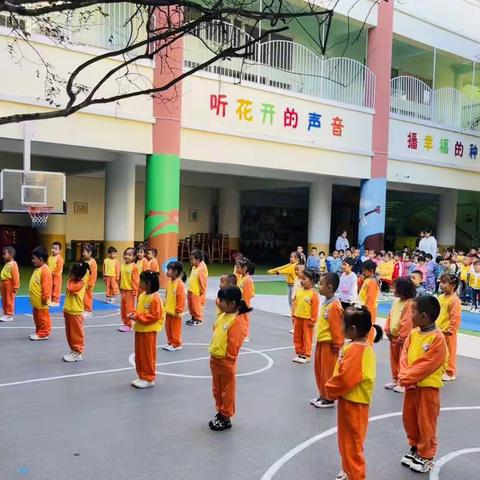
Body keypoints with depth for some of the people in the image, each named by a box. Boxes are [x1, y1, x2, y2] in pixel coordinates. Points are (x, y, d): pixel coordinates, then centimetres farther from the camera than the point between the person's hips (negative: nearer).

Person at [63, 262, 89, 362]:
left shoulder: (81, 283, -17)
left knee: (77, 334, 1)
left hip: (76, 313, -9)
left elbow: (71, 289, -30)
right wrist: (65, 309, 17)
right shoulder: (73, 281, 9)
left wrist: (70, 280, -14)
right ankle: (73, 350, 27)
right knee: (69, 333, 16)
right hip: (68, 312, 9)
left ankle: (78, 353, 8)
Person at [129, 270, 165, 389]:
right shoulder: (142, 295, 8)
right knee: (139, 355, 15)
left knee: (148, 355, 1)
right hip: (139, 329, 9)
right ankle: (142, 377, 26)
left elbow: (154, 316, -20)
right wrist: (134, 314, -2)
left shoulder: (155, 298, -18)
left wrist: (138, 317, -22)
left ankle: (149, 379, 12)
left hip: (149, 331, -9)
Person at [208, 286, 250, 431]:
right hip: (215, 359, 9)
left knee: (227, 391, 8)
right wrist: (213, 352, 16)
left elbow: (234, 343, -20)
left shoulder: (236, 320, -21)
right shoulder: (222, 316, 6)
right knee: (217, 389, 21)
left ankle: (226, 419, 20)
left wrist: (229, 360, -16)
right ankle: (220, 412, 37)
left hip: (225, 362, -9)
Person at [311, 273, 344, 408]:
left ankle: (329, 399, 16)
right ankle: (323, 395, 31)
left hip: (329, 344, -9)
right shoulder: (326, 303, 8)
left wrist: (337, 344, -15)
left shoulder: (334, 306, -21)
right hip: (321, 342, 9)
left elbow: (337, 327, -20)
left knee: (327, 372, 3)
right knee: (319, 370, 17)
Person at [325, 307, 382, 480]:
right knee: (350, 440, 24)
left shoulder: (355, 350, -27)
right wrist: (333, 388, 8)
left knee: (351, 442, 4)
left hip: (352, 402, -10)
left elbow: (345, 378, -30)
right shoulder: (362, 346, 5)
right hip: (353, 400, 10)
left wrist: (330, 389, -13)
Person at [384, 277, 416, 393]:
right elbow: (390, 316, 11)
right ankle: (395, 379, 32)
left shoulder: (410, 304, -21)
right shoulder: (396, 301, 7)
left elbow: (408, 322, -24)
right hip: (393, 337, 8)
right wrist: (388, 331, 4)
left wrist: (401, 337, -20)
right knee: (394, 360, 18)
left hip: (403, 339, -8)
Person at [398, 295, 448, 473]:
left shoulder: (437, 338, -21)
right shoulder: (413, 333, 2)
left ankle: (426, 456, 23)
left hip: (428, 387, -7)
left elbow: (426, 365, -23)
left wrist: (406, 378, -19)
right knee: (409, 419, 18)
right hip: (411, 385, 7)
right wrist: (404, 376, -15)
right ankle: (415, 448, 37)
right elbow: (404, 356, 1)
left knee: (425, 423, 6)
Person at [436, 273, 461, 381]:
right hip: (437, 331, 8)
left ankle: (450, 373, 20)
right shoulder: (441, 297, 6)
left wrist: (449, 331, -18)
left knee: (449, 353, 6)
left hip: (447, 333, -8)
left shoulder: (455, 300, -19)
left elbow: (456, 318, -20)